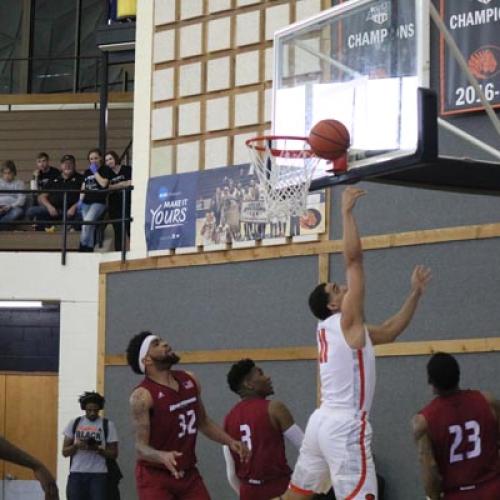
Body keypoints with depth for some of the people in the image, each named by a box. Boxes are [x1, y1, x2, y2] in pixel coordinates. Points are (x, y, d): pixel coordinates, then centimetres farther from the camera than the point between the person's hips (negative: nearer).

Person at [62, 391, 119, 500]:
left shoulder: (108, 425, 2)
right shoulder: (74, 423, 7)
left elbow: (113, 454, 2)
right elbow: (65, 452, 7)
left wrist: (98, 449, -17)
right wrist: (76, 446, -14)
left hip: (99, 475, -2)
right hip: (76, 474, 2)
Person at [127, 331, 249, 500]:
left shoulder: (189, 380, 5)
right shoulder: (143, 395, -17)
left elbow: (203, 422, 18)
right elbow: (141, 446, -21)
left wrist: (230, 441, 4)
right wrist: (162, 456, -42)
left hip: (188, 473, 7)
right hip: (155, 476, -6)